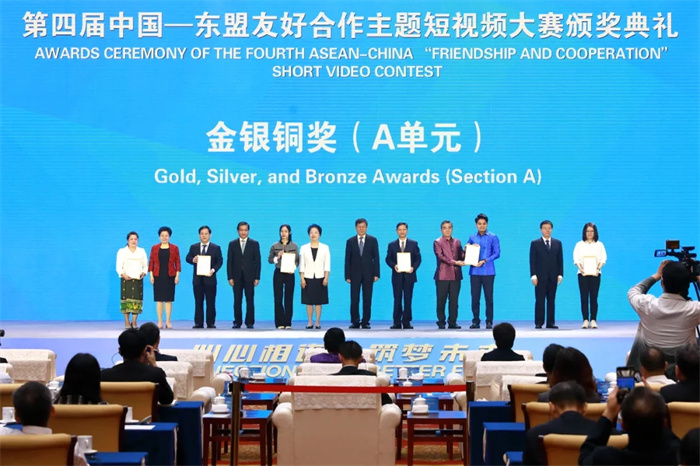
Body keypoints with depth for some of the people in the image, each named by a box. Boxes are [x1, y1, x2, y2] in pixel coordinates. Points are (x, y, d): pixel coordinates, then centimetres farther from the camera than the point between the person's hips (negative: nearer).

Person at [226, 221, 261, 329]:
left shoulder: (254, 244, 5)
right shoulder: (232, 244, 8)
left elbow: (257, 261, 3)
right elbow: (229, 262, 6)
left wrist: (257, 277, -3)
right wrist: (230, 277, -2)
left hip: (249, 276, -1)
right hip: (237, 277, 1)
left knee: (250, 300, 0)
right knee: (237, 301, 1)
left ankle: (249, 322, 5)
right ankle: (237, 322, 6)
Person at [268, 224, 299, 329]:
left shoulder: (294, 246, 5)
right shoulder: (275, 246, 5)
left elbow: (297, 260, 5)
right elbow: (269, 259, 8)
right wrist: (277, 258, -10)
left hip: (289, 274, 0)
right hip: (278, 273, 0)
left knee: (289, 298, 0)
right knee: (278, 298, -2)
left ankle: (288, 323, 6)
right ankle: (279, 323, 2)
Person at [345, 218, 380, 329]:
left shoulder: (373, 240, 6)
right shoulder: (350, 241, 6)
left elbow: (376, 257, 4)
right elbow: (347, 259, 5)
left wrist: (376, 274, -4)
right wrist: (347, 276, -2)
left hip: (368, 274, 0)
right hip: (355, 274, 0)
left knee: (367, 300, 0)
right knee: (354, 300, -2)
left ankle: (365, 322, 5)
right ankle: (355, 322, 3)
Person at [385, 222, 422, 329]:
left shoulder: (413, 244, 8)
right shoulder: (392, 245, 9)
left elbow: (418, 258, 5)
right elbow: (388, 259, 5)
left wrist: (413, 267, -13)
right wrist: (394, 265, -14)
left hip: (409, 275, 0)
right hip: (397, 275, 0)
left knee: (408, 299, 0)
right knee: (397, 300, 1)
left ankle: (406, 322, 4)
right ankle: (397, 323, 3)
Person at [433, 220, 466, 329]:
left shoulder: (457, 242, 16)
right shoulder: (437, 242, 3)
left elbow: (461, 256, 11)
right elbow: (440, 256, -10)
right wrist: (454, 262, -20)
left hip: (456, 275, 4)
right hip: (443, 275, -3)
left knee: (454, 300, 2)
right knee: (441, 300, -1)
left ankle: (452, 322, 7)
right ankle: (441, 322, 6)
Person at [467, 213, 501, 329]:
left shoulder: (493, 237, 3)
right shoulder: (472, 237, 12)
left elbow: (497, 253, -3)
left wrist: (485, 260, -14)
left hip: (488, 271, -2)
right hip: (474, 271, 3)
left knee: (489, 297, -2)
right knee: (475, 297, 1)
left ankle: (489, 321, 4)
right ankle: (475, 321, 8)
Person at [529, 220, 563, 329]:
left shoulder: (557, 243, 11)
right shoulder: (535, 243, 4)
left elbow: (560, 260, 10)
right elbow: (532, 261, 0)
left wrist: (560, 274, 1)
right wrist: (533, 275, -9)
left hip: (553, 277, 2)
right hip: (540, 277, -2)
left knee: (551, 300, 4)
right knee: (540, 301, -4)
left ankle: (550, 323, 7)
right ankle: (538, 323, -1)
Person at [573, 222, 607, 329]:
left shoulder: (599, 244, 10)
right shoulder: (579, 244, 10)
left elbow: (603, 258, 3)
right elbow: (576, 258, 2)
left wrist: (598, 268, -14)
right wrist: (580, 268, -16)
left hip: (595, 273, 0)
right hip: (583, 273, 0)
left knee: (594, 298, -2)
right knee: (584, 298, -3)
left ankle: (593, 320, 0)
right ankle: (585, 320, -1)